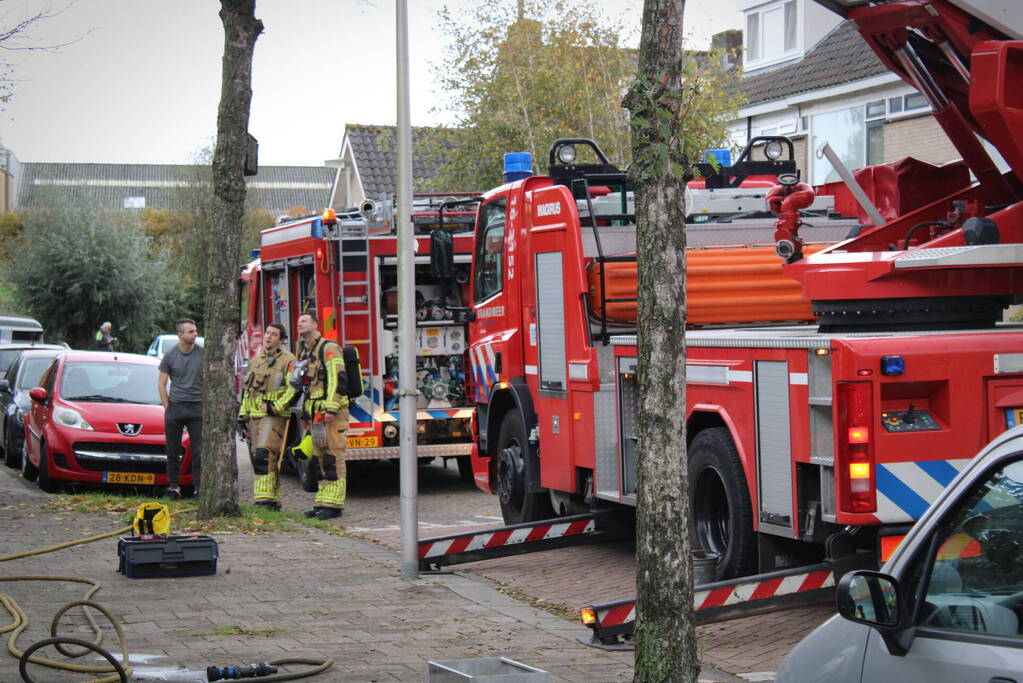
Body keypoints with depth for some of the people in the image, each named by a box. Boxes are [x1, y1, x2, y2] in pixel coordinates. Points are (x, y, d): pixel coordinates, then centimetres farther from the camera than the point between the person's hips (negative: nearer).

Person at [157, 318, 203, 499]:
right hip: (175, 405, 0)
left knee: (199, 450, -2)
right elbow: (161, 384, 7)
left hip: (197, 407, 0)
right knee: (173, 450, 4)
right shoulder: (170, 355, 2)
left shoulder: (202, 354, 2)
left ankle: (199, 486, 2)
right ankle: (174, 485, 13)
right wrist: (167, 408, 1)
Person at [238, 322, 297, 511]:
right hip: (255, 417, 8)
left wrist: (275, 407, -18)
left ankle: (266, 499, -20)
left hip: (274, 417, -8)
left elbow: (293, 389, -13)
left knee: (264, 455, -19)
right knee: (256, 458, 7)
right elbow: (247, 390, 23)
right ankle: (273, 501, 12)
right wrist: (243, 417, 19)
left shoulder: (288, 360, -4)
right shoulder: (256, 360, 19)